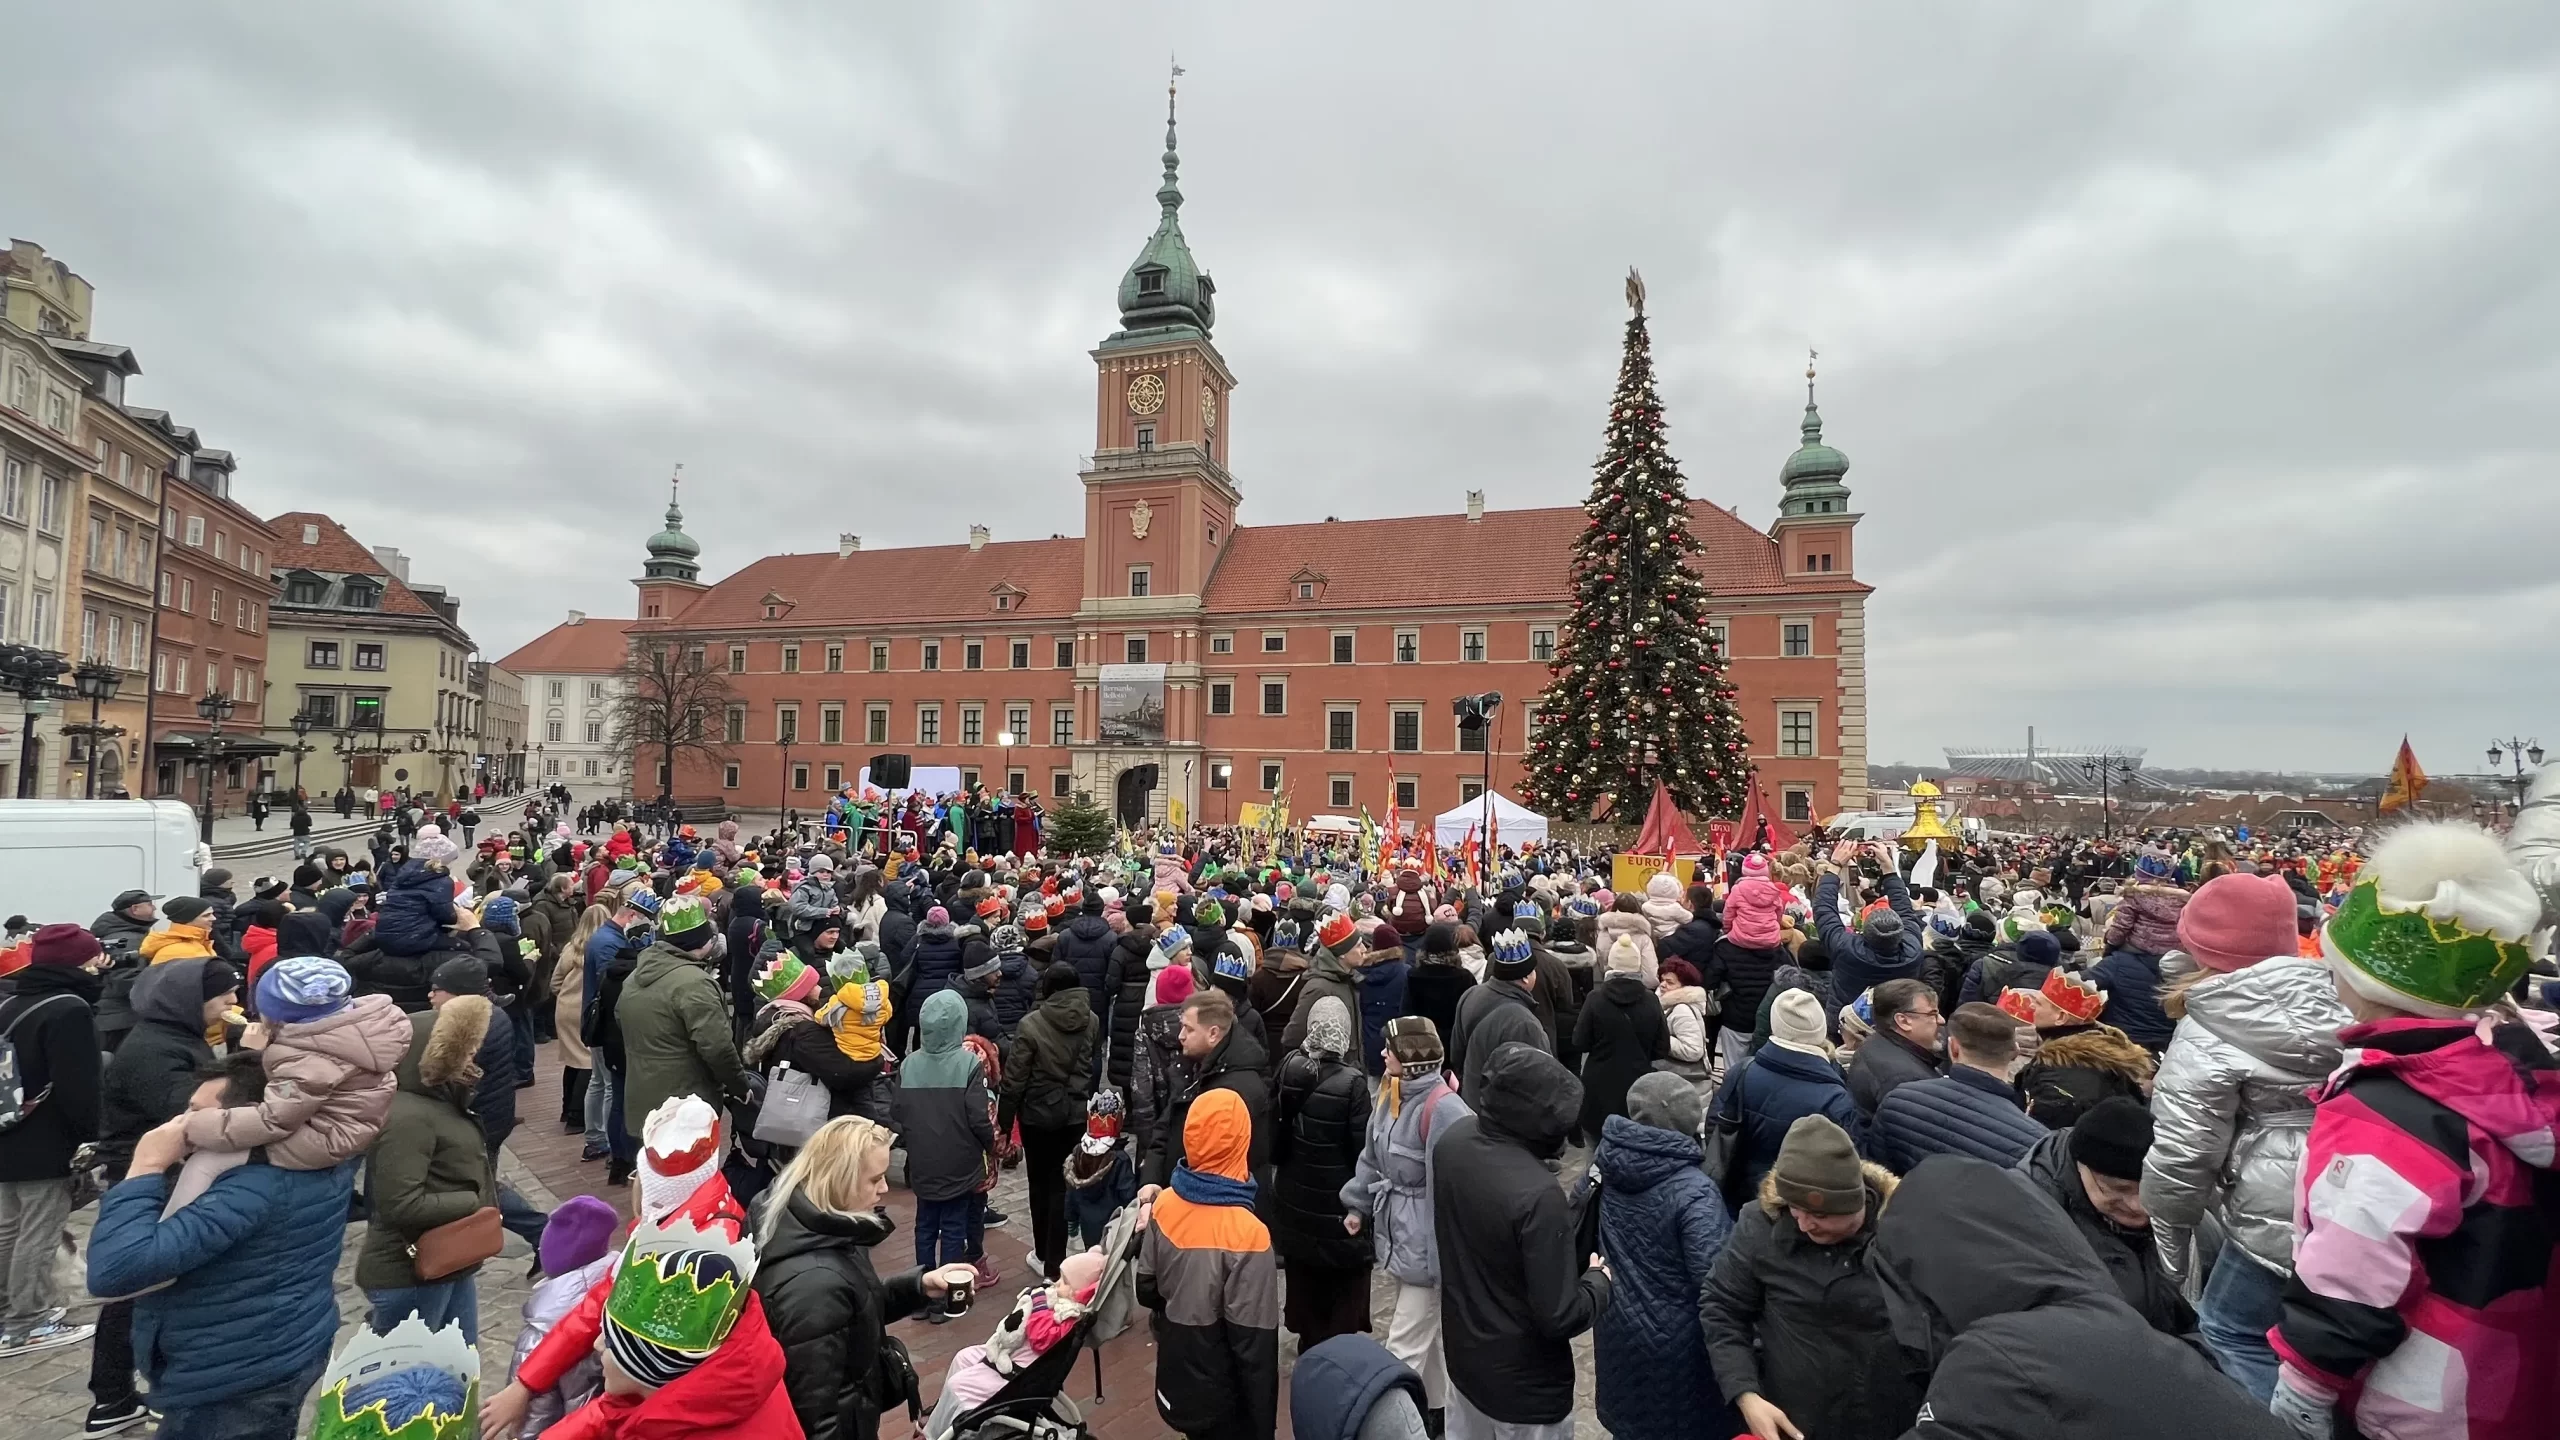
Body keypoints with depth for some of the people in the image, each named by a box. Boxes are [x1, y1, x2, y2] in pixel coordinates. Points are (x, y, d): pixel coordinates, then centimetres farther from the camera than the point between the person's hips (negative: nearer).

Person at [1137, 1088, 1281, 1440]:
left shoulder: (1165, 1204, -11)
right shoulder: (1246, 1234, -29)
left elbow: (1146, 1291, 2)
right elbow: (1255, 1348, -21)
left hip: (1175, 1384, 6)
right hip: (1222, 1403, -5)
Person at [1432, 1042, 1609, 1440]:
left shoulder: (1452, 1142, -12)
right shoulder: (1538, 1195, -35)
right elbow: (1560, 1317, -26)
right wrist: (1599, 1280, -8)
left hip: (1463, 1356, 6)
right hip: (1524, 1382, -6)